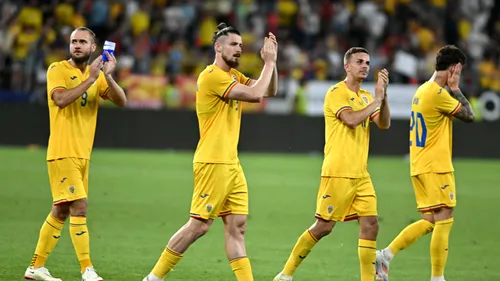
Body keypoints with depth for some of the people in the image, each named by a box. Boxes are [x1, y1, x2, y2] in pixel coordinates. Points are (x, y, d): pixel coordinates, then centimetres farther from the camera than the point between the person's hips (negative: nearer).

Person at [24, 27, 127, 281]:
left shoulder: (96, 75, 10)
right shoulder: (57, 70, -5)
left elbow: (121, 101, -3)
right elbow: (61, 99, -23)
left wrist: (107, 76, -18)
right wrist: (90, 79, -24)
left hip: (82, 155, 7)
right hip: (63, 153, -7)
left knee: (61, 211, 11)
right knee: (79, 207, -14)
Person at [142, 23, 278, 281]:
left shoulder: (232, 75, 16)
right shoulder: (212, 76, -14)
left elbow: (270, 90, 16)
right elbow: (255, 94, -21)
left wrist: (271, 61, 3)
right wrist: (269, 62, -11)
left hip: (231, 163, 9)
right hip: (213, 163, -9)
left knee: (237, 225, 4)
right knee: (199, 225, -7)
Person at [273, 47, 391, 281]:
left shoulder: (366, 97, 15)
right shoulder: (336, 93, -8)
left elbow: (384, 124, 4)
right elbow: (352, 120, -23)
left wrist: (383, 95, -8)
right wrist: (377, 99, -15)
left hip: (361, 174, 7)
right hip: (338, 173, -7)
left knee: (370, 225, -4)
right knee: (323, 227, -3)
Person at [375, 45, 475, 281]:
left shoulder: (422, 91, 13)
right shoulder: (438, 94, -17)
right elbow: (469, 116, -8)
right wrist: (455, 89, -3)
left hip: (420, 166, 9)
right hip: (437, 167, -9)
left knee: (430, 221, 13)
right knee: (444, 220, -6)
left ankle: (386, 255, 6)